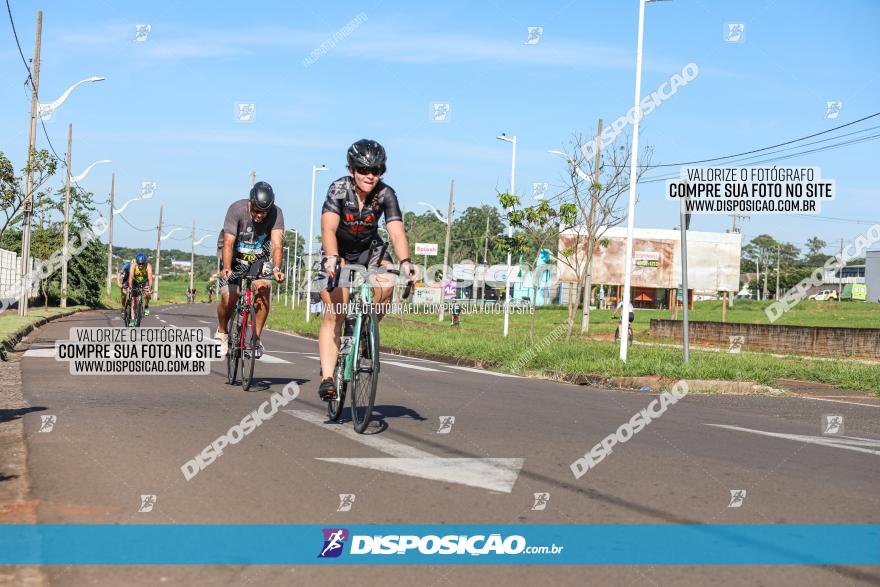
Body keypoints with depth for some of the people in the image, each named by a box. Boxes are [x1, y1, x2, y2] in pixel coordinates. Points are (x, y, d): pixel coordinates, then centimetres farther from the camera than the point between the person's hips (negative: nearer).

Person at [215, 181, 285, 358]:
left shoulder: (276, 213, -22)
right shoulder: (236, 209, -26)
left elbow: (276, 244, -32)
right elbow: (228, 242, -31)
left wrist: (276, 268, -49)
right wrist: (226, 268, -47)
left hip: (259, 259, 1)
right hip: (235, 258, -1)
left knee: (263, 291, -24)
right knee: (228, 298, -18)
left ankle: (256, 338, -11)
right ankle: (222, 332, 12)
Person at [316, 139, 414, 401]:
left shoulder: (386, 194, -20)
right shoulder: (339, 189, -25)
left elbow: (396, 232, -29)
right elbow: (328, 228, -38)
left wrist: (405, 261, -47)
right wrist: (331, 258, -55)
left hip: (369, 249, 2)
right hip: (338, 251, -2)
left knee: (386, 284, -30)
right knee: (333, 313, -14)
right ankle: (327, 378, -13)